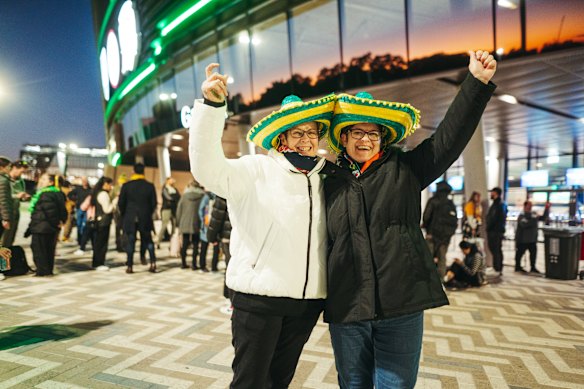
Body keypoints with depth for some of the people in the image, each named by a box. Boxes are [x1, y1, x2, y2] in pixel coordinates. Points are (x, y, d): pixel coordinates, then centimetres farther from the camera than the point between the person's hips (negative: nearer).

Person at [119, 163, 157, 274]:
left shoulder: (126, 185, -4)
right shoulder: (150, 186, -3)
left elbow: (121, 203, -2)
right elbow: (154, 203, 0)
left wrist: (124, 215, 14)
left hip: (130, 219, 0)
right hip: (145, 219, 1)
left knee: (130, 242, 6)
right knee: (148, 241, 13)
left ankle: (129, 266, 7)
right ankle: (153, 262, 1)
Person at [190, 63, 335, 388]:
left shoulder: (324, 176, 9)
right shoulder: (257, 170, -6)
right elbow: (209, 169, -21)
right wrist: (213, 105, -31)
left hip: (309, 301, 5)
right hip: (260, 297, -4)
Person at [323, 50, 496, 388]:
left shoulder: (405, 169, 5)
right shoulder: (331, 183, 8)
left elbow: (450, 135, -3)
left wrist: (477, 82, -12)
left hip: (402, 308, -1)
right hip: (346, 309, 2)